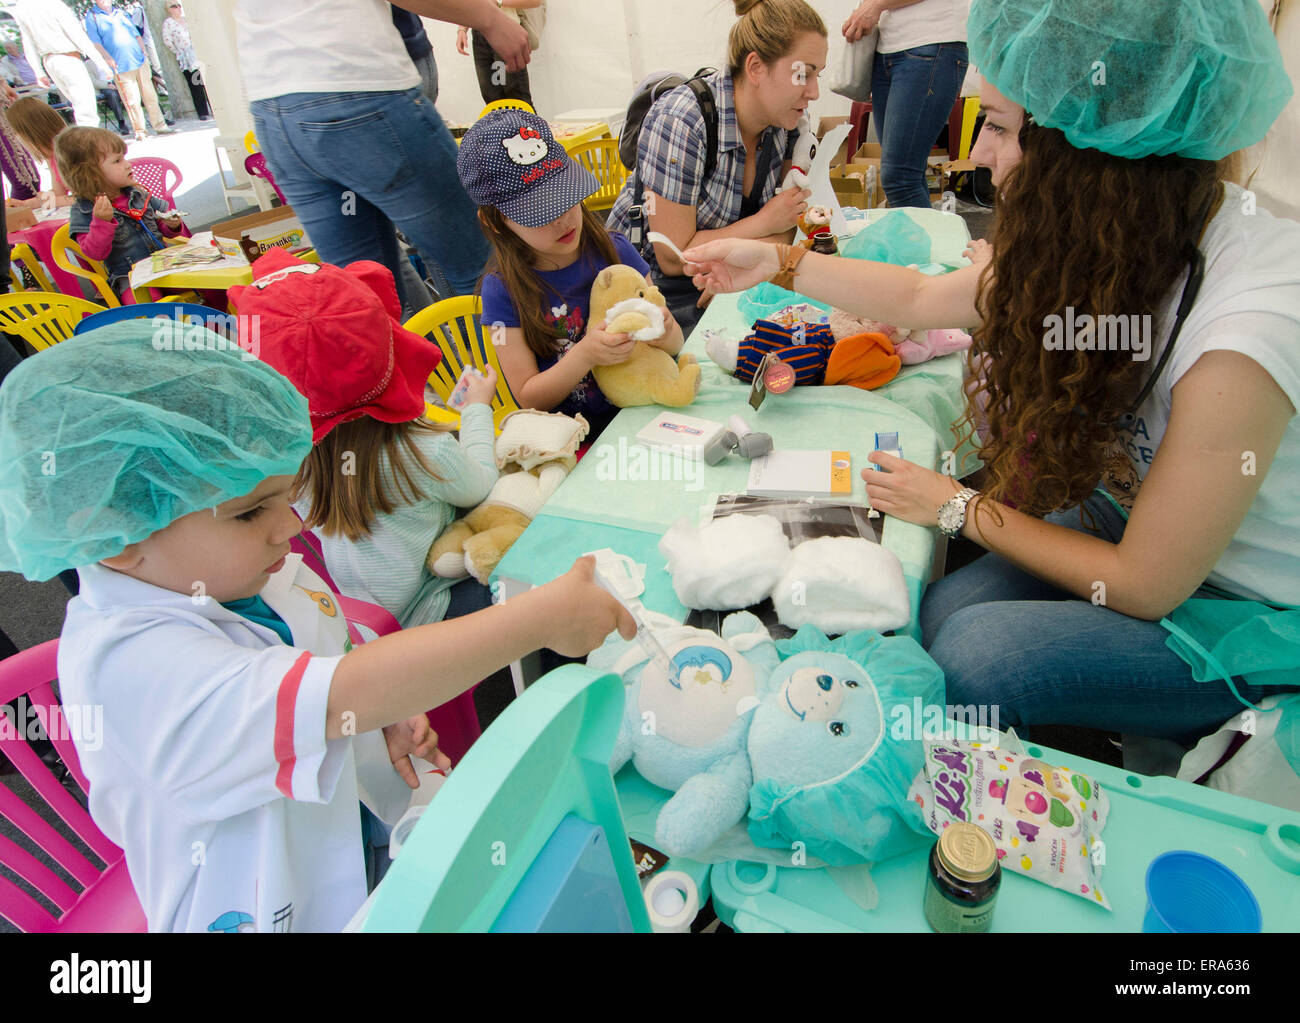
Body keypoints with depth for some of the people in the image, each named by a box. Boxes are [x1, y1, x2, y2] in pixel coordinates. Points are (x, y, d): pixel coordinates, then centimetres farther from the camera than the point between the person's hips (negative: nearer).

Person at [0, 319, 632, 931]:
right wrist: (543, 615, -41)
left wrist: (383, 720, -7)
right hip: (274, 910, -6)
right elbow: (342, 695, -43)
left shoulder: (239, 574, -5)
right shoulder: (126, 663, -32)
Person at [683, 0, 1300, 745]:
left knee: (971, 656, -21)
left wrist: (956, 507, -14)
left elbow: (1143, 588, -23)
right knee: (942, 613, -11)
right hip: (1134, 517, 6)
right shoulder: (1118, 235, -13)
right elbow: (921, 297, 3)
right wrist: (776, 262, 2)